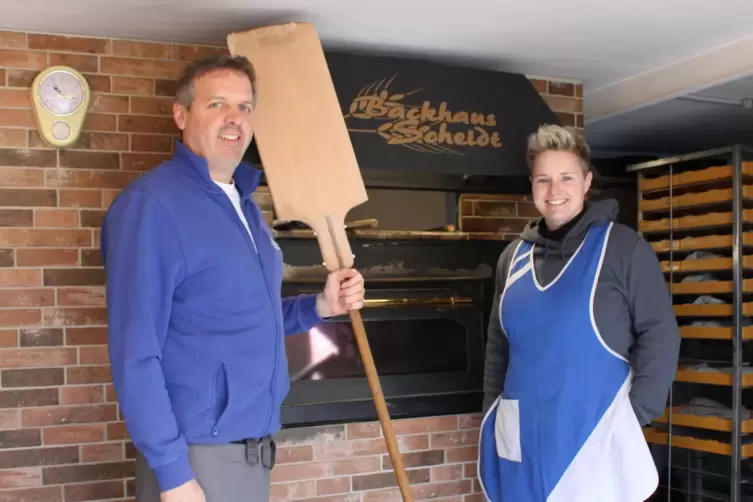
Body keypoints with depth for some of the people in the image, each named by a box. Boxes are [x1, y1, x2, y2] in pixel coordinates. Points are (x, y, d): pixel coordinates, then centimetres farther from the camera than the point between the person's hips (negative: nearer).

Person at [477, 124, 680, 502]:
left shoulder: (623, 247, -5)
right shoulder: (514, 256, 9)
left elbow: (659, 336, -5)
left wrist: (635, 415, -10)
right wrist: (493, 415, 12)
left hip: (595, 435, -4)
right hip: (521, 437, 4)